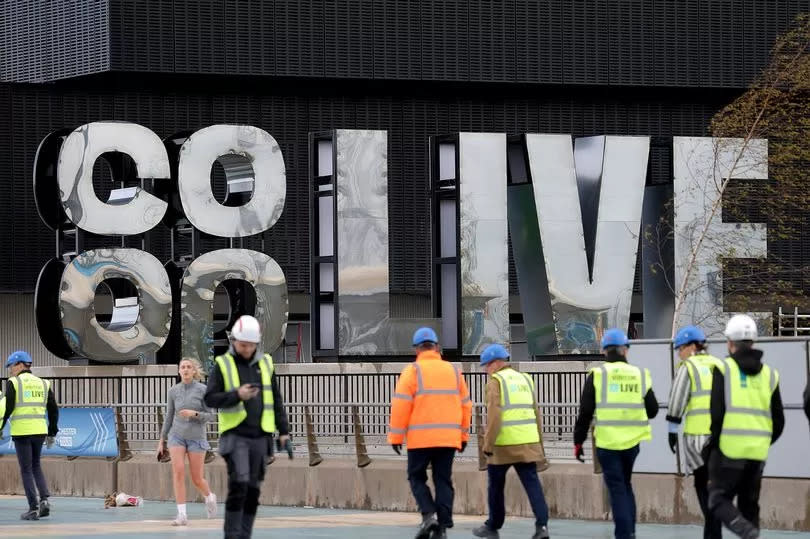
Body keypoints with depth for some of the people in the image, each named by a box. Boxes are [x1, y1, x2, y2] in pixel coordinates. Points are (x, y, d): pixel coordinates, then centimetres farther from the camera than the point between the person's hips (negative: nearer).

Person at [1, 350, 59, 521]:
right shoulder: (43, 384, 12)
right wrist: (51, 433, 19)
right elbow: (53, 410, 11)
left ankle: (33, 508, -2)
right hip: (40, 430, 5)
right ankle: (44, 499, 0)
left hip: (21, 431, -5)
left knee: (26, 470, 2)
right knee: (36, 466, 19)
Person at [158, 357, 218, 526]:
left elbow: (210, 416, -3)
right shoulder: (173, 391, 4)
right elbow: (169, 416, 13)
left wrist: (194, 414, -22)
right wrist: (162, 440, 13)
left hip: (196, 437, -2)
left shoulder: (203, 390, -5)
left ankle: (209, 497, 38)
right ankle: (182, 515, -15)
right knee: (178, 472, -16)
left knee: (197, 479, 4)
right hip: (177, 436, 2)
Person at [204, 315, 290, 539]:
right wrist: (237, 395, -20)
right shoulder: (223, 365, -1)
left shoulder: (265, 363, 10)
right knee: (239, 485, -17)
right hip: (235, 435, -4)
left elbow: (276, 400, 14)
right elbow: (210, 399, -6)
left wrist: (283, 430, 8)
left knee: (252, 490, 4)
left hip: (260, 436, 4)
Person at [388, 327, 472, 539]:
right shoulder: (452, 371, 9)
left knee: (417, 477, 10)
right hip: (448, 438, 3)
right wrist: (463, 435, 18)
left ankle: (428, 514, -10)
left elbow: (401, 406, -9)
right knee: (443, 480, 7)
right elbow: (465, 405, 11)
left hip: (420, 438, -3)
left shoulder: (412, 371, -4)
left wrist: (396, 437, -4)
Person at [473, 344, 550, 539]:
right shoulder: (525, 380, 14)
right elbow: (536, 414, 15)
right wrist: (540, 446, 20)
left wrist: (488, 444, -12)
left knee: (496, 485, 11)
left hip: (504, 445, -5)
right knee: (532, 483, -1)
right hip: (528, 443, 5)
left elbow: (494, 416, -15)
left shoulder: (496, 381, -5)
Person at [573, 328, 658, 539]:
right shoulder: (640, 375, 2)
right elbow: (652, 410, 7)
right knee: (625, 484, 20)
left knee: (617, 489, 2)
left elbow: (585, 413, -4)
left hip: (607, 442, -3)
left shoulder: (597, 376, -5)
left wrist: (578, 442, 5)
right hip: (632, 441, 3)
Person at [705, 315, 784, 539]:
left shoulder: (724, 369, -4)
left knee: (719, 499, 3)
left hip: (729, 449, -4)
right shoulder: (769, 374, 8)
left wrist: (712, 443, 1)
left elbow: (717, 412, -11)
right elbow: (778, 421, 10)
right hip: (758, 453, 4)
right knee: (749, 505, 15)